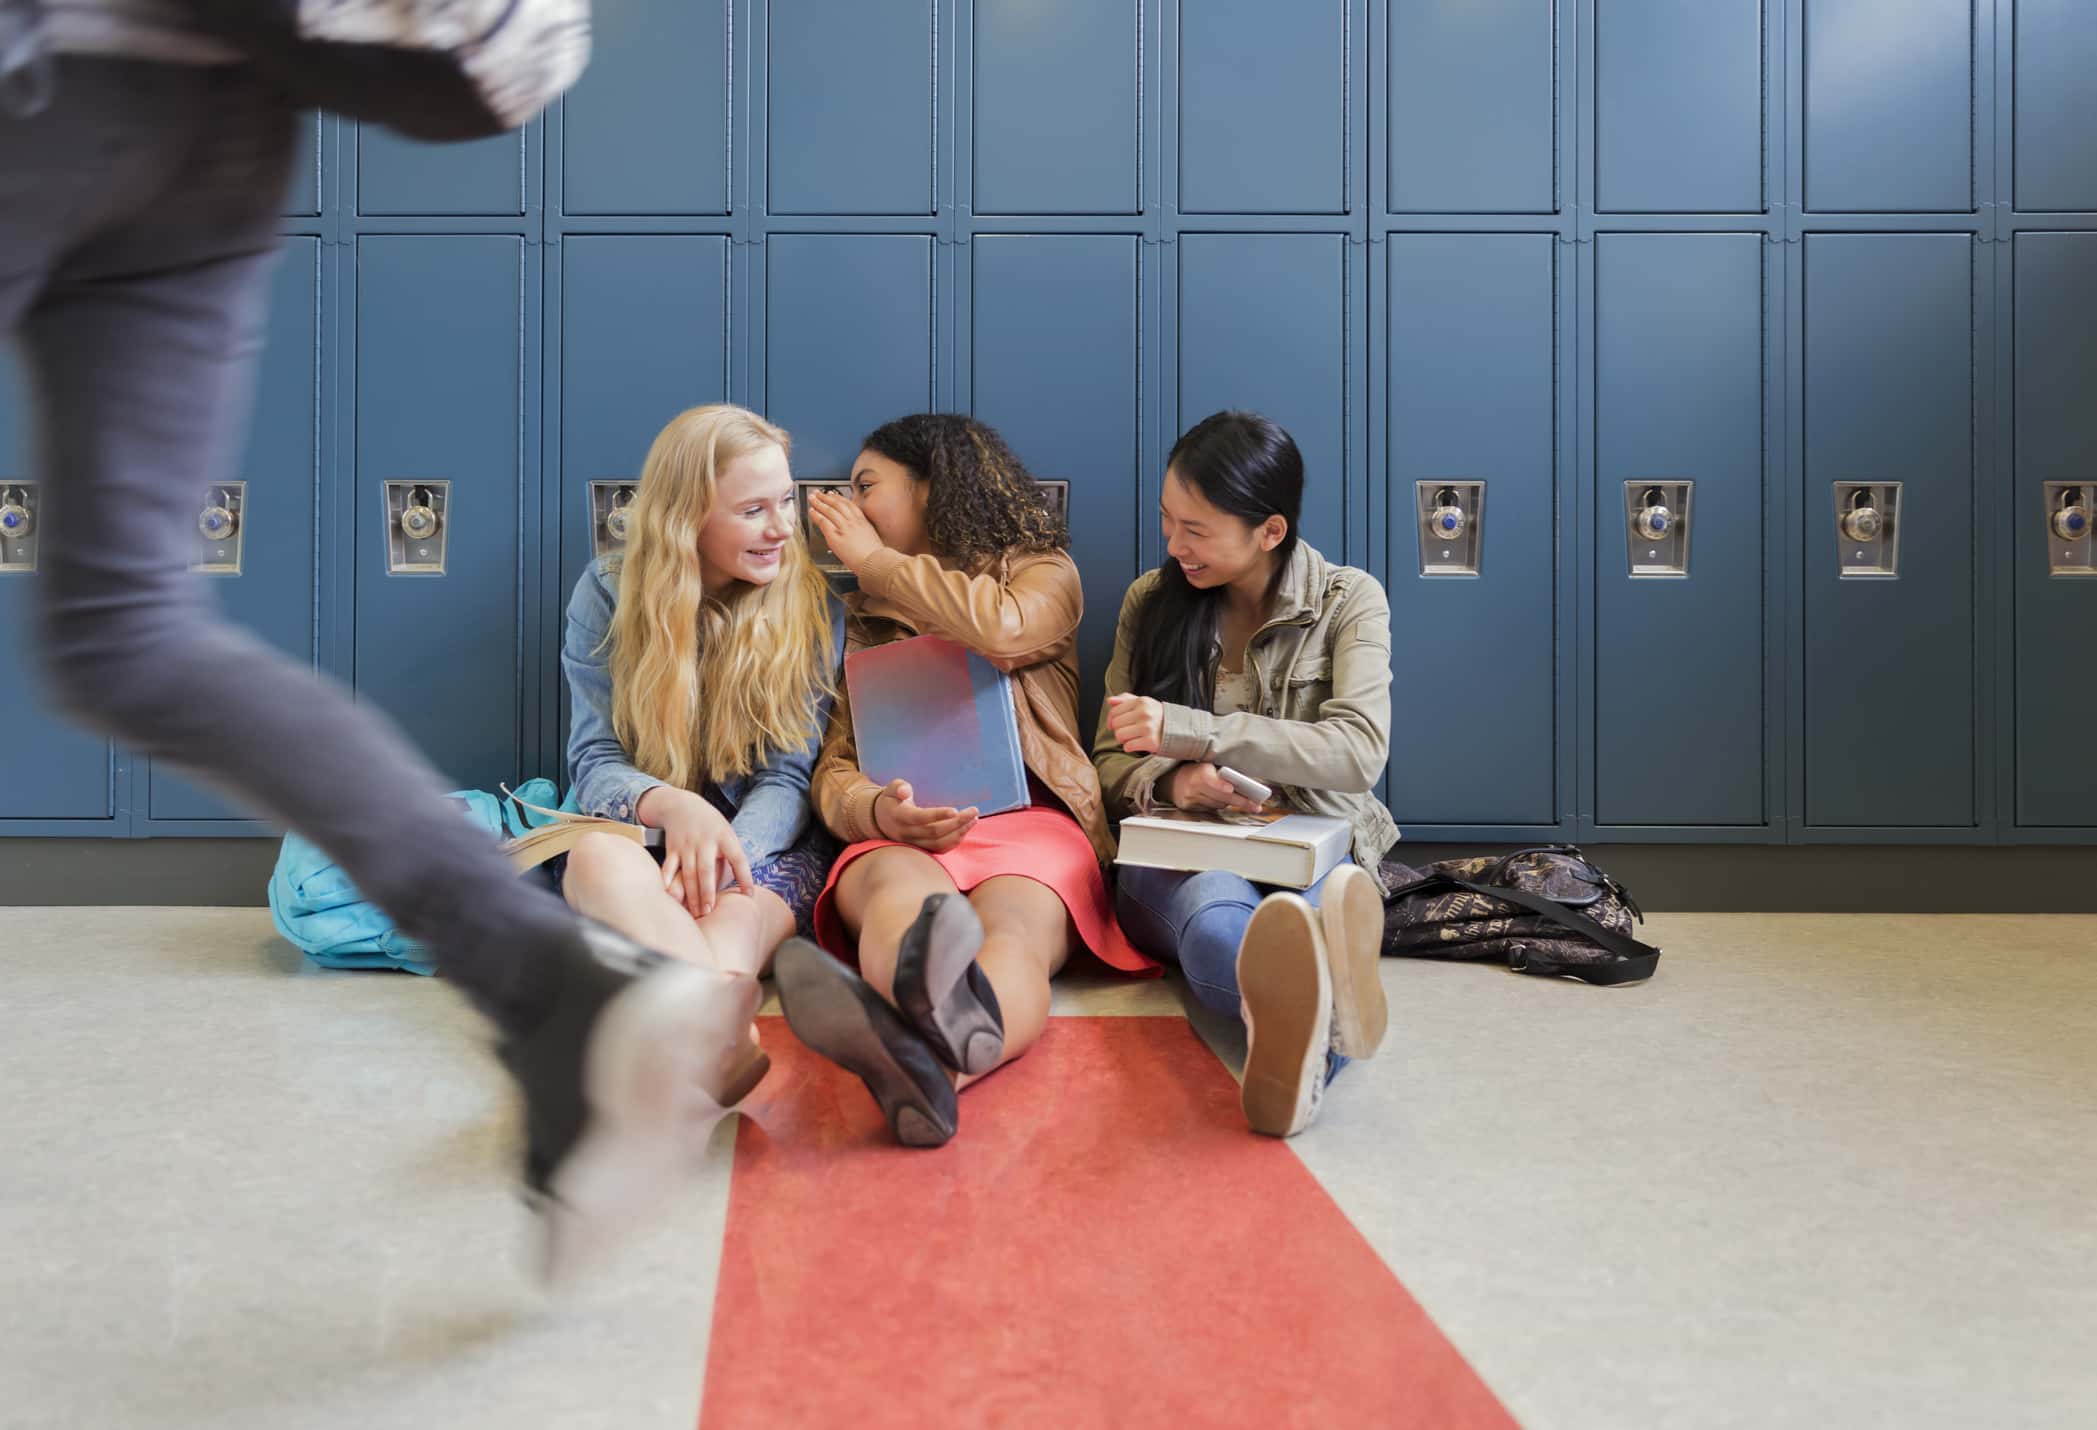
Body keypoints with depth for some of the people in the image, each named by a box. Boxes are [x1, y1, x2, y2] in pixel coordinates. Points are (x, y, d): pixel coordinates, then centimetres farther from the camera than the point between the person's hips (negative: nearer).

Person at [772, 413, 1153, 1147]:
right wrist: (877, 810, -12)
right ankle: (936, 1005, -72)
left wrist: (873, 559, 6)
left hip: (1027, 821, -1)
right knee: (900, 891, -37)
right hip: (901, 837, 2)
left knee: (1010, 929, -38)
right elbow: (834, 768, 15)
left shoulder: (1042, 571, 18)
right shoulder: (863, 620, 28)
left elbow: (1002, 630, -9)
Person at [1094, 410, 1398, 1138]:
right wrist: (1171, 778, -13)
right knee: (1213, 922, -41)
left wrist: (1193, 731, -20)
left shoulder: (1349, 600, 5)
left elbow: (1360, 752, -11)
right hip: (1181, 852, 0)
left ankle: (1295, 1030, -76)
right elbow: (1111, 759, 14)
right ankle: (1326, 1007, -75)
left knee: (1328, 896, -41)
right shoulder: (1151, 600, 13)